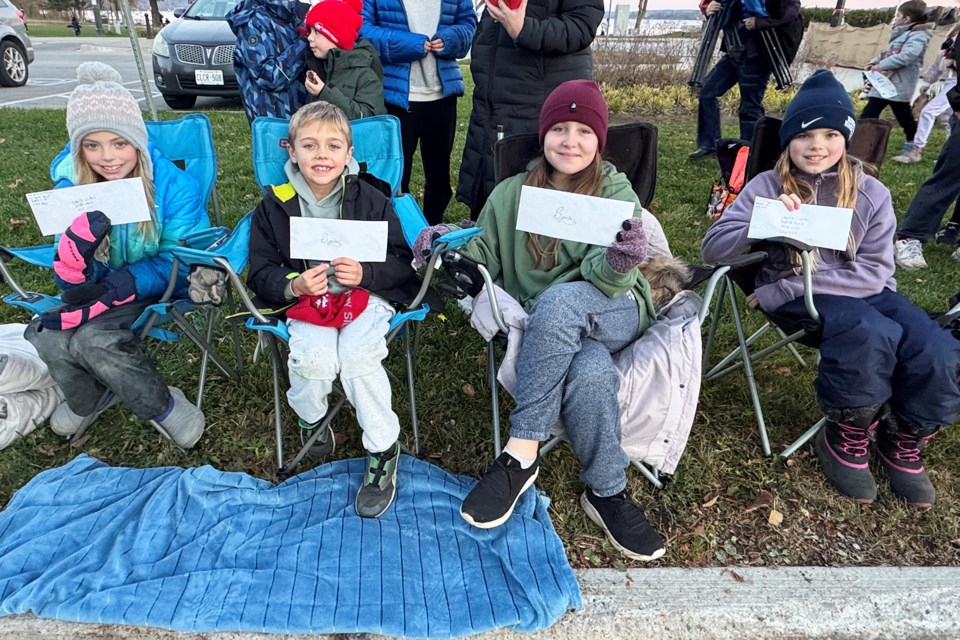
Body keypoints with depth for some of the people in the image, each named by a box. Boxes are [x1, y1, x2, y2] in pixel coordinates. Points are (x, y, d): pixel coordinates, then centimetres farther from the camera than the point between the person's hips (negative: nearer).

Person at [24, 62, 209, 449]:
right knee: (47, 336, -22)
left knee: (93, 337, -29)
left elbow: (178, 264, -15)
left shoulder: (174, 186, -18)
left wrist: (111, 291, -28)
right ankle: (87, 401, 10)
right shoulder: (71, 190, -5)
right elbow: (74, 284, -6)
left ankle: (165, 408, -6)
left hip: (161, 288, -5)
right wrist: (76, 244, -31)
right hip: (105, 286, 5)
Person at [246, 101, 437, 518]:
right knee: (315, 359, -27)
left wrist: (365, 273, -21)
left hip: (366, 294, -1)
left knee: (357, 355, -28)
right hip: (303, 299, 1)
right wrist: (293, 285, -19)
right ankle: (310, 417, 10)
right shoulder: (274, 206, 2)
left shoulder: (371, 199, -1)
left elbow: (401, 262, 0)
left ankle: (384, 448, -7)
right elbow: (261, 272, 3)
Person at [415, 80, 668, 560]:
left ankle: (521, 455, -27)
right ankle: (608, 493, -12)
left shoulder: (616, 193, 2)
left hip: (614, 314, -1)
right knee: (591, 371, -35)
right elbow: (485, 256, 10)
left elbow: (607, 279, -13)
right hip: (544, 328, 1)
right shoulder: (511, 194, 10)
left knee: (559, 298, -37)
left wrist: (620, 262, -37)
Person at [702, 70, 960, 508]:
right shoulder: (768, 186, 1)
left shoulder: (870, 193, 5)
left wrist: (784, 290, -16)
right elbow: (713, 249, -7)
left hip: (861, 291, 3)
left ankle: (902, 444, 8)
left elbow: (874, 272, -4)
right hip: (795, 295, -3)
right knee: (874, 335, -33)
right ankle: (846, 440, -5)